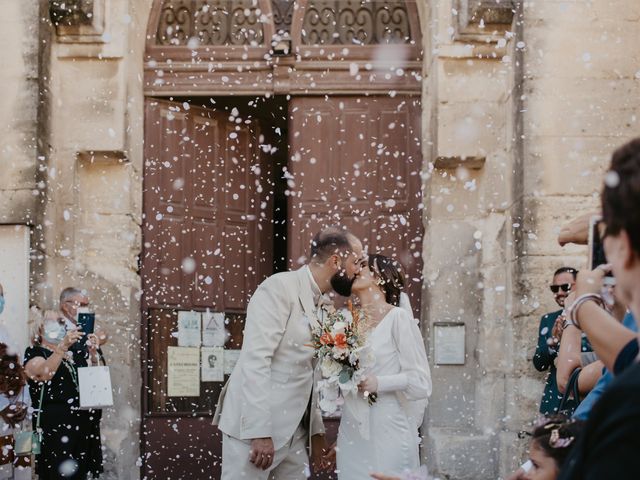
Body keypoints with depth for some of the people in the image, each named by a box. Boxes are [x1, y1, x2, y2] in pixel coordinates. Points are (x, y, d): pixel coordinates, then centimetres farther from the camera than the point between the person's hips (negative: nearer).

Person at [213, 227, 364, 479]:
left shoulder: (318, 305, 14)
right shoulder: (280, 287, -11)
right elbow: (255, 360, -20)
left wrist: (316, 430, 17)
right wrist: (260, 431, -24)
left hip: (294, 431, 8)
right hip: (254, 429, -8)